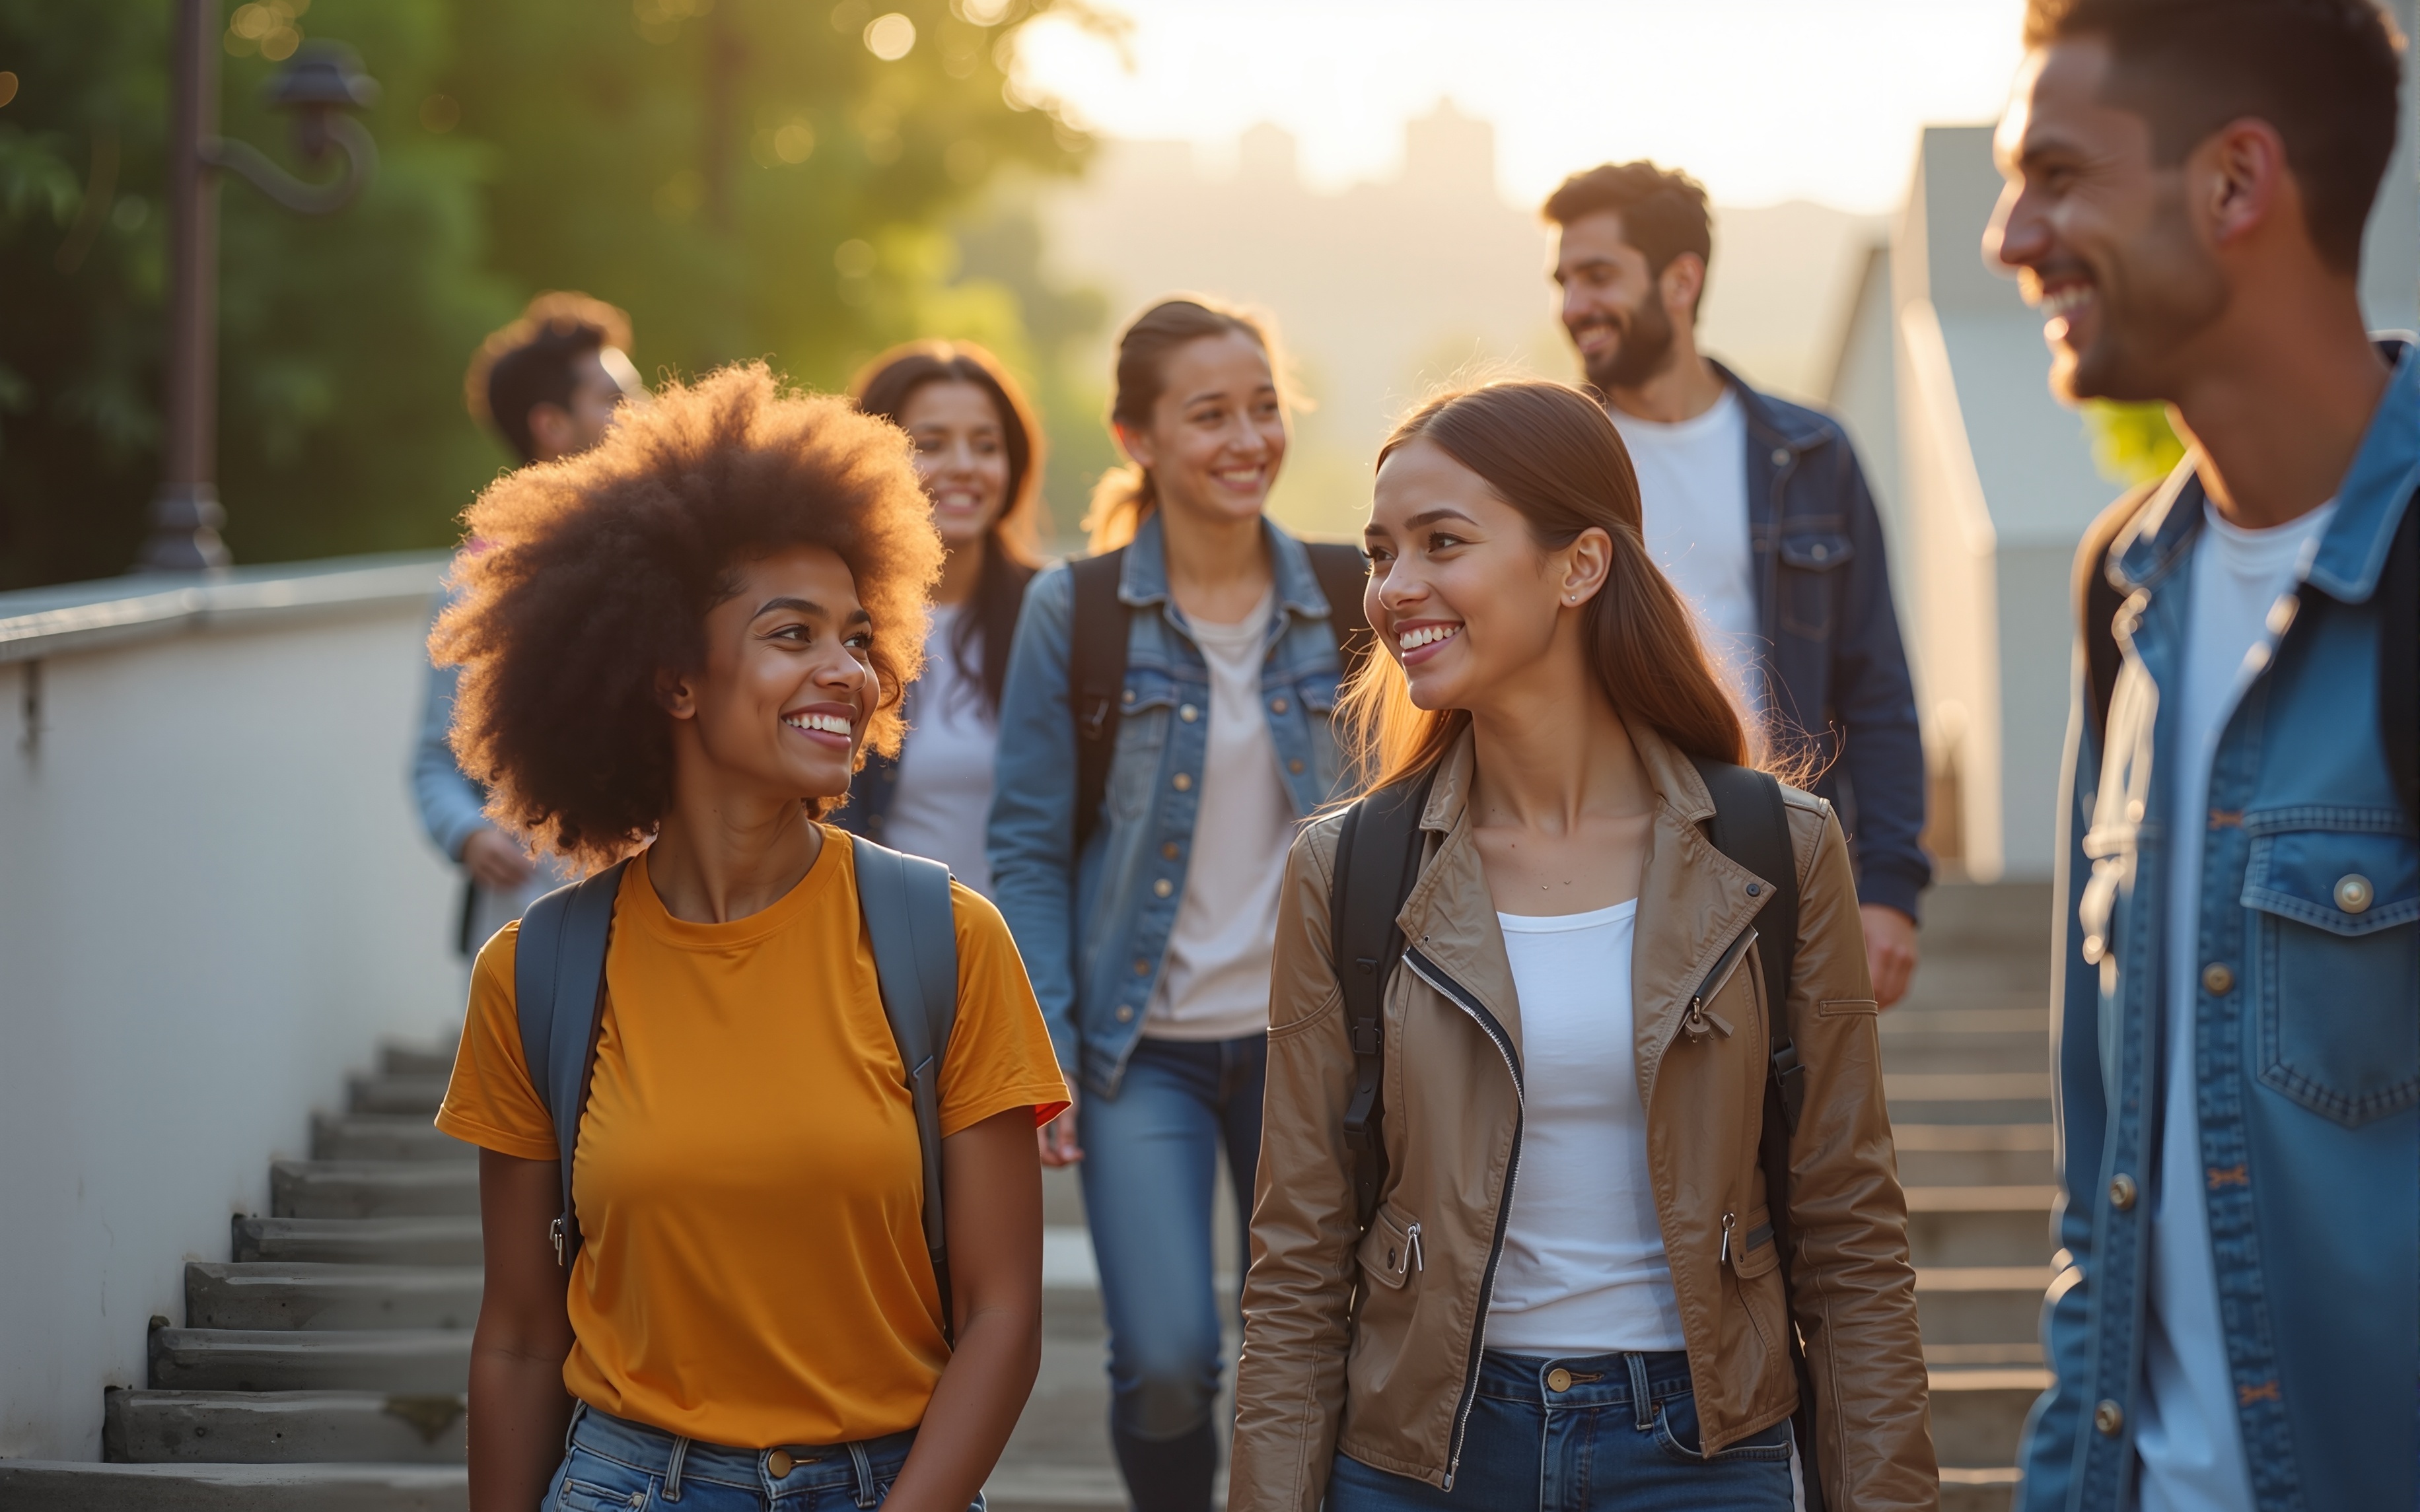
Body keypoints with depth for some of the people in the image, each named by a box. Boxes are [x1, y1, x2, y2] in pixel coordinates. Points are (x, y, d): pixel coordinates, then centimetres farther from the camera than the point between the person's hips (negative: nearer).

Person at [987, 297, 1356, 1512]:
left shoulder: (1337, 601, 4)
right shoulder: (1073, 611, -3)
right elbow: (1029, 848, -1)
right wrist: (1043, 1052, -9)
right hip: (1144, 1043, -2)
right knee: (1165, 1363, -13)